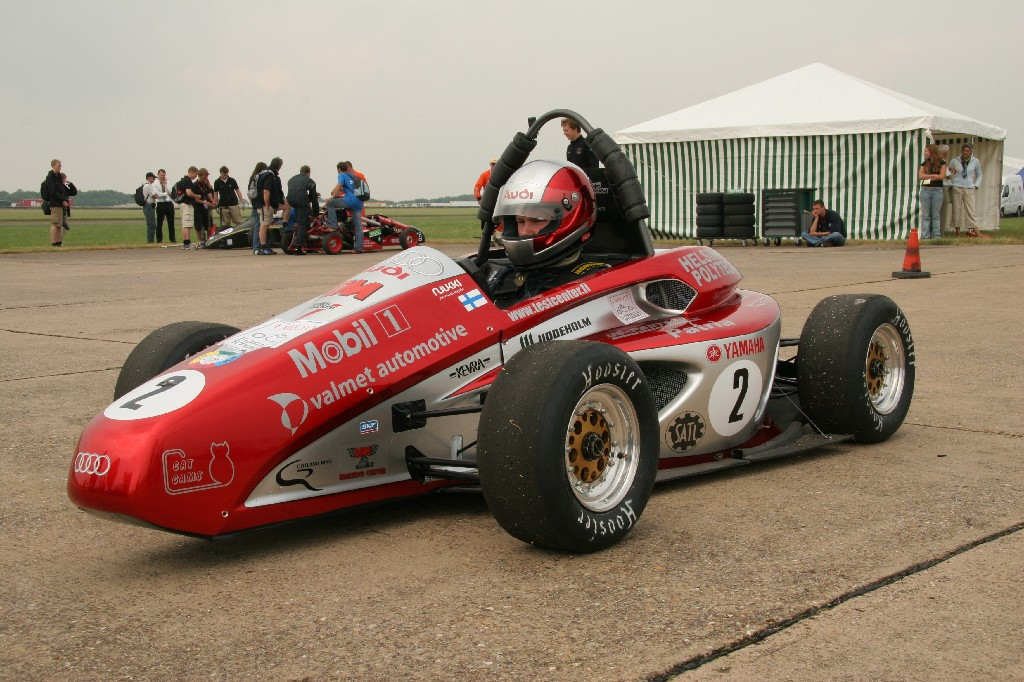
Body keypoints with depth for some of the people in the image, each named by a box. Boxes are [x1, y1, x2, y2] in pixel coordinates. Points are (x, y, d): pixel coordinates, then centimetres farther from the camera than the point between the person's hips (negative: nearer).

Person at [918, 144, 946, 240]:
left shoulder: (941, 163, 3)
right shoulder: (924, 163, 10)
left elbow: (942, 176, -8)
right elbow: (920, 176, -3)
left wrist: (927, 178, -6)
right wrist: (934, 175, -9)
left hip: (937, 190, -2)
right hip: (925, 190, 2)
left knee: (936, 215, 1)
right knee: (925, 215, 0)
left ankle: (936, 235, 3)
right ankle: (925, 236, 1)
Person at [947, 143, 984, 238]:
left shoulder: (975, 161, 8)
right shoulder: (955, 161, 6)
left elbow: (979, 175, 21)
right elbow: (948, 174, 16)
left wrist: (976, 186, 7)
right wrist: (950, 185, 3)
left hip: (969, 189, 0)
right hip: (957, 188, 0)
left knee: (971, 210, -8)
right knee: (957, 210, -2)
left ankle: (977, 233, -11)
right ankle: (957, 233, 2)